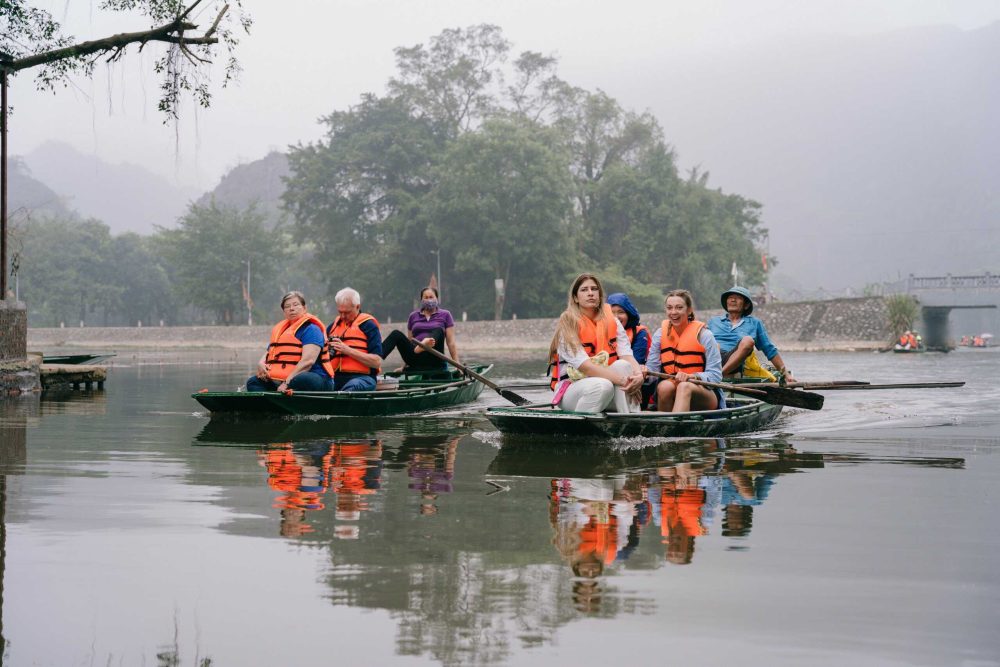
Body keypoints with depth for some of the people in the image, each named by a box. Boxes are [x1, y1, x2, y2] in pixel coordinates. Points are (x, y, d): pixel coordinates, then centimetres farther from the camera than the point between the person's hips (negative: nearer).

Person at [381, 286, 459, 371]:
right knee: (396, 334, -19)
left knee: (439, 330, -26)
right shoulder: (413, 316, 17)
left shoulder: (445, 315, 10)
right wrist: (404, 366, 17)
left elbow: (451, 342, 4)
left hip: (434, 360, -2)